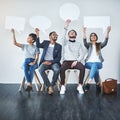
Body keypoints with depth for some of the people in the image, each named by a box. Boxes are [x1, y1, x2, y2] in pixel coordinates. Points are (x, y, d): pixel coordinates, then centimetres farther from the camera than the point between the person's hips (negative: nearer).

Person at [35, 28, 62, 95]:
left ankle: (52, 85, -17)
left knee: (57, 69, -34)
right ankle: (49, 86, -25)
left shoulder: (59, 46, 8)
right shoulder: (45, 42, 12)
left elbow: (59, 58, -1)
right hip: (45, 62, 1)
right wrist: (37, 35, -19)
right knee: (40, 69, -32)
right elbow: (38, 45, -9)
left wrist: (50, 62, -16)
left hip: (53, 62, -1)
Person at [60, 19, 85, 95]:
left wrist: (76, 61, -11)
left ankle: (80, 86, -19)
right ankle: (63, 86, -20)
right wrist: (66, 27, -27)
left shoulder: (78, 43, 15)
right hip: (66, 61, -1)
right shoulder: (65, 42, 12)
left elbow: (82, 55, 7)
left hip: (75, 61, 1)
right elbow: (63, 36, -12)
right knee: (62, 68, -35)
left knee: (82, 67, -31)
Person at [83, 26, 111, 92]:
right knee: (95, 68, -35)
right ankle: (98, 83, -29)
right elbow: (84, 42, -9)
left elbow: (105, 42, -4)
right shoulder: (88, 44, 15)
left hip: (98, 63, 0)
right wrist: (84, 33, -26)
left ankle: (88, 83, -46)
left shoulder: (99, 44, 18)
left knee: (94, 65, -37)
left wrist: (107, 32, -19)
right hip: (89, 62, 0)